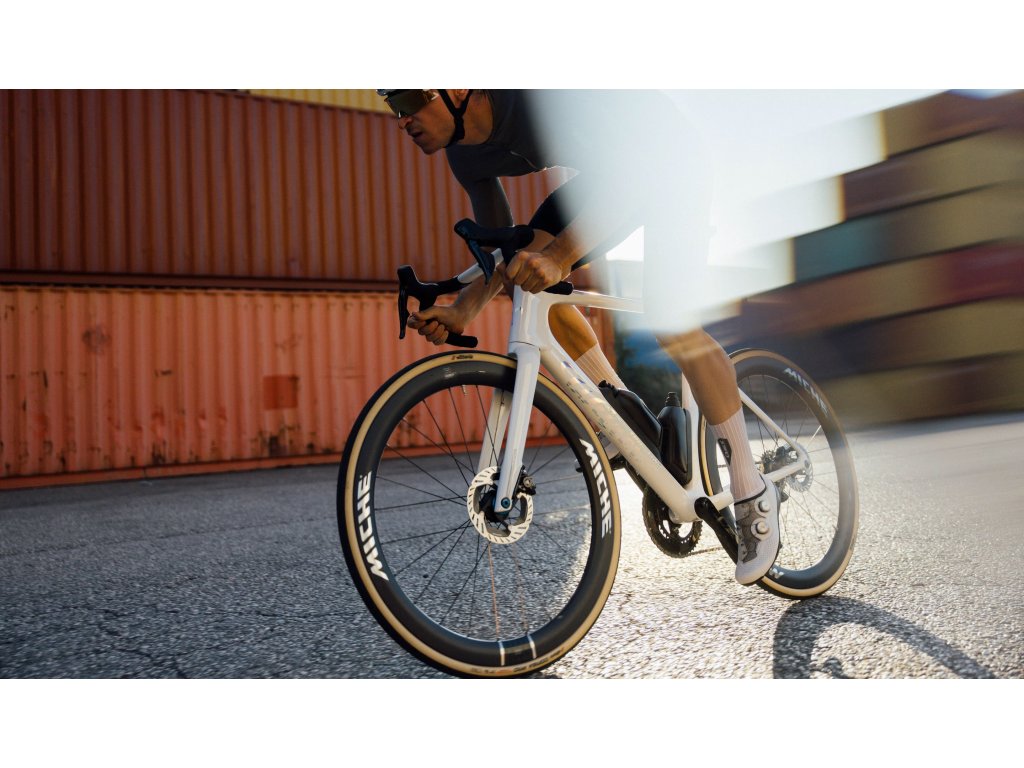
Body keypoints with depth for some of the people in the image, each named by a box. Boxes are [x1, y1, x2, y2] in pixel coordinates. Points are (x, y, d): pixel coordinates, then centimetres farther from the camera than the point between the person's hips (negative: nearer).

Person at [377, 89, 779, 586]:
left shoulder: (536, 96, -34)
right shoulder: (465, 155, -11)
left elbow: (628, 172, -42)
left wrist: (557, 256, -54)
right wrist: (462, 310, -22)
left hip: (666, 160, -7)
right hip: (605, 173, 7)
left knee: (670, 324, -20)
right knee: (529, 272, -12)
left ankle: (753, 494, -5)